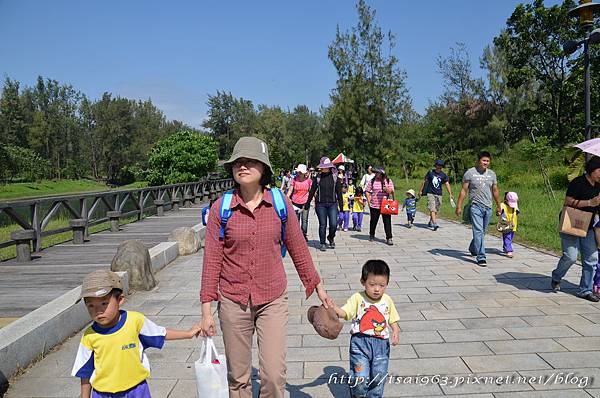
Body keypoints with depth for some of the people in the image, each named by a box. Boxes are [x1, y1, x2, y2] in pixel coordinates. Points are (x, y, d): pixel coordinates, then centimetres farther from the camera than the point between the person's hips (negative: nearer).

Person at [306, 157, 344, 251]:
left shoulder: (335, 177, 3)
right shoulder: (318, 178, 3)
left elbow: (339, 192, 7)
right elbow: (312, 191, 7)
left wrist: (341, 205, 6)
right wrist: (307, 204, 7)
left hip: (332, 204, 0)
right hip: (320, 204, 0)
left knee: (333, 224, -6)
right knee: (322, 225, 3)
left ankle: (331, 237, 24)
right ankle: (322, 243, 16)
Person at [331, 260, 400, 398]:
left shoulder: (387, 300, 3)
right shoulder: (357, 298, -8)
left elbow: (393, 320, 12)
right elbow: (344, 313, -19)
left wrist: (396, 331, -7)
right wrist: (333, 307, -38)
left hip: (381, 343, 3)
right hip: (360, 342, -3)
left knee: (379, 377, 9)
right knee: (360, 377, -5)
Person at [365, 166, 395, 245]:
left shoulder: (388, 181, 4)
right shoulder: (372, 181, 4)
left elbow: (392, 192, 4)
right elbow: (367, 191, 7)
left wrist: (387, 190, -18)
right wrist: (369, 201, -1)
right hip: (374, 205, 1)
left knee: (387, 222, -4)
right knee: (373, 221, 11)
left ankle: (389, 238, 1)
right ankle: (371, 235, 31)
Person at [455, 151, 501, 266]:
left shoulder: (492, 174, 10)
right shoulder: (470, 173, -4)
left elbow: (495, 191, 18)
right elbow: (463, 190, -3)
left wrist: (498, 206, 21)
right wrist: (459, 206, -8)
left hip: (488, 208, 5)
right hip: (475, 206, -5)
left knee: (482, 232, 14)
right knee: (478, 231, -10)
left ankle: (472, 248, 39)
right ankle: (481, 257, -9)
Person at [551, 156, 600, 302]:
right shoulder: (578, 183, -12)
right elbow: (568, 202, -19)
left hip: (587, 227, 8)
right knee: (571, 256, -13)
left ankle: (585, 290, 14)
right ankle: (556, 278, 16)